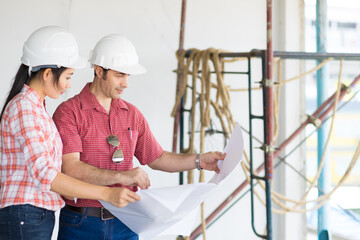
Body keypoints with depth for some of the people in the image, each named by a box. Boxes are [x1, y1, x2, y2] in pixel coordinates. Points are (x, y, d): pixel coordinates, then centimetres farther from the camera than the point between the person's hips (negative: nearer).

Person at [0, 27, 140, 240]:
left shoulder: (35, 105, 15)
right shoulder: (24, 107, -15)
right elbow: (44, 174, -23)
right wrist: (106, 194, -26)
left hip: (38, 218, 10)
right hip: (25, 219, -10)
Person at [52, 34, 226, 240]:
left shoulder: (132, 114, 10)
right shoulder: (69, 112, -8)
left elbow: (156, 158, 19)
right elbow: (70, 168, -19)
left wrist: (199, 161, 7)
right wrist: (121, 176, -29)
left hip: (124, 223, 4)